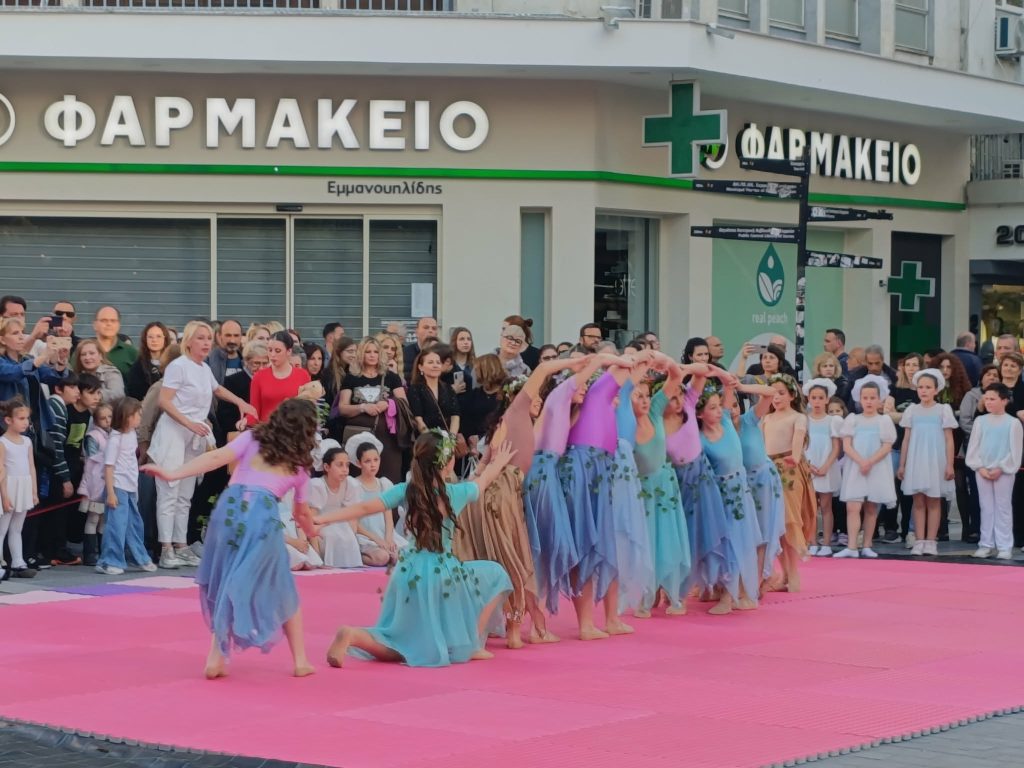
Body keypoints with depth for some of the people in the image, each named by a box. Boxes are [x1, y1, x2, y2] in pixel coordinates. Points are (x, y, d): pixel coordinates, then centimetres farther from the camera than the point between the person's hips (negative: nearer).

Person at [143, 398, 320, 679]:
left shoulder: (253, 438, 20)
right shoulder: (300, 463, 24)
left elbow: (217, 458, 2)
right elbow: (301, 512, 36)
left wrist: (173, 474, -6)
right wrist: (312, 531, 59)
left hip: (230, 505, 0)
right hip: (263, 514, 0)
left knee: (225, 584, 16)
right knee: (282, 591, 17)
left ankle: (216, 657, 6)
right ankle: (300, 661, 22)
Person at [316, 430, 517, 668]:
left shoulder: (406, 491, -1)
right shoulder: (456, 493, -5)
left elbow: (364, 508, -7)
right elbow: (483, 481, 17)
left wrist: (321, 519, -5)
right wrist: (498, 463, 39)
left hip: (410, 574, 3)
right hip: (443, 574, -3)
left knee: (397, 649, 12)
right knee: (494, 574, 22)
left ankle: (352, 635, -20)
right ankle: (471, 646, 18)